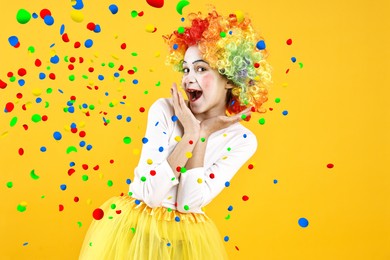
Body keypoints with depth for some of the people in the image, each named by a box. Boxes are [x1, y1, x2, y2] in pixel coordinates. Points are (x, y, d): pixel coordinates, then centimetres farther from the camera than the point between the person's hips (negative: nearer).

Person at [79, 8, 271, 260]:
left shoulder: (242, 140, -10)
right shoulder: (164, 109, -12)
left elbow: (188, 202, -17)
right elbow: (152, 194, -19)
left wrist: (203, 134, -18)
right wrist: (190, 133, -20)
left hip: (186, 237, 1)